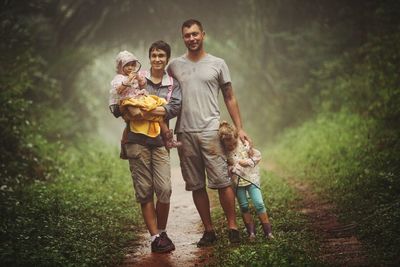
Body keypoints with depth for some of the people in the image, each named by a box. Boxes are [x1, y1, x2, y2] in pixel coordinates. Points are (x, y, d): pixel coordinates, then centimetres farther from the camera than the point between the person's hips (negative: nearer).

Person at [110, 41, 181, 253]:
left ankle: (162, 232, 11)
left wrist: (146, 112, -19)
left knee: (164, 189, -9)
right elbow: (118, 106, 7)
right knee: (144, 191, 0)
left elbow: (175, 107, -8)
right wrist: (126, 113, -16)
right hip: (136, 140, 0)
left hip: (160, 142, 1)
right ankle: (155, 236, 5)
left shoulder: (173, 85, 11)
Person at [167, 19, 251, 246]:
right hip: (184, 133, 2)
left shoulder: (218, 64, 7)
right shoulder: (174, 66, 11)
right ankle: (209, 230, 13)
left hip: (211, 131, -2)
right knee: (196, 185, 5)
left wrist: (240, 128, 3)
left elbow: (230, 98, 9)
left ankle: (232, 227, 2)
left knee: (222, 181, -7)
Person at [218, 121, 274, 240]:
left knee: (259, 204, -9)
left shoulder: (244, 144, -10)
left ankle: (268, 231, -3)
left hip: (251, 177, -1)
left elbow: (257, 156, -2)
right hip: (237, 181, 1)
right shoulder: (223, 152, -8)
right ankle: (251, 232, 12)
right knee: (244, 206, 3)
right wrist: (230, 169, -16)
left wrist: (248, 162, -17)